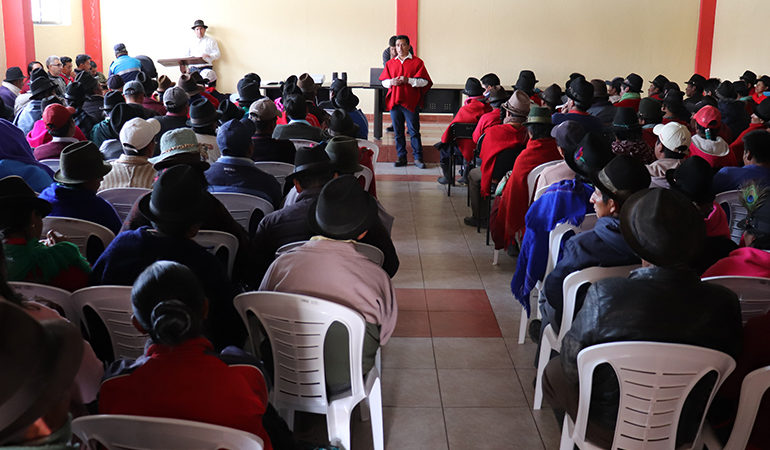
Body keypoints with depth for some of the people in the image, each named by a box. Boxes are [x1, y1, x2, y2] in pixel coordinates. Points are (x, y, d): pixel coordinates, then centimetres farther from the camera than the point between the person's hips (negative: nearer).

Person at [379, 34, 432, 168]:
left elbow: (424, 81, -5)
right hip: (394, 102, 4)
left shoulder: (417, 62, 1)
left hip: (410, 102, -4)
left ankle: (418, 158, 3)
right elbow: (383, 81, 15)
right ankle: (401, 157, 15)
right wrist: (391, 82, -8)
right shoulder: (390, 63, 13)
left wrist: (408, 80, -17)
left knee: (414, 131, -3)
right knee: (398, 131, 7)